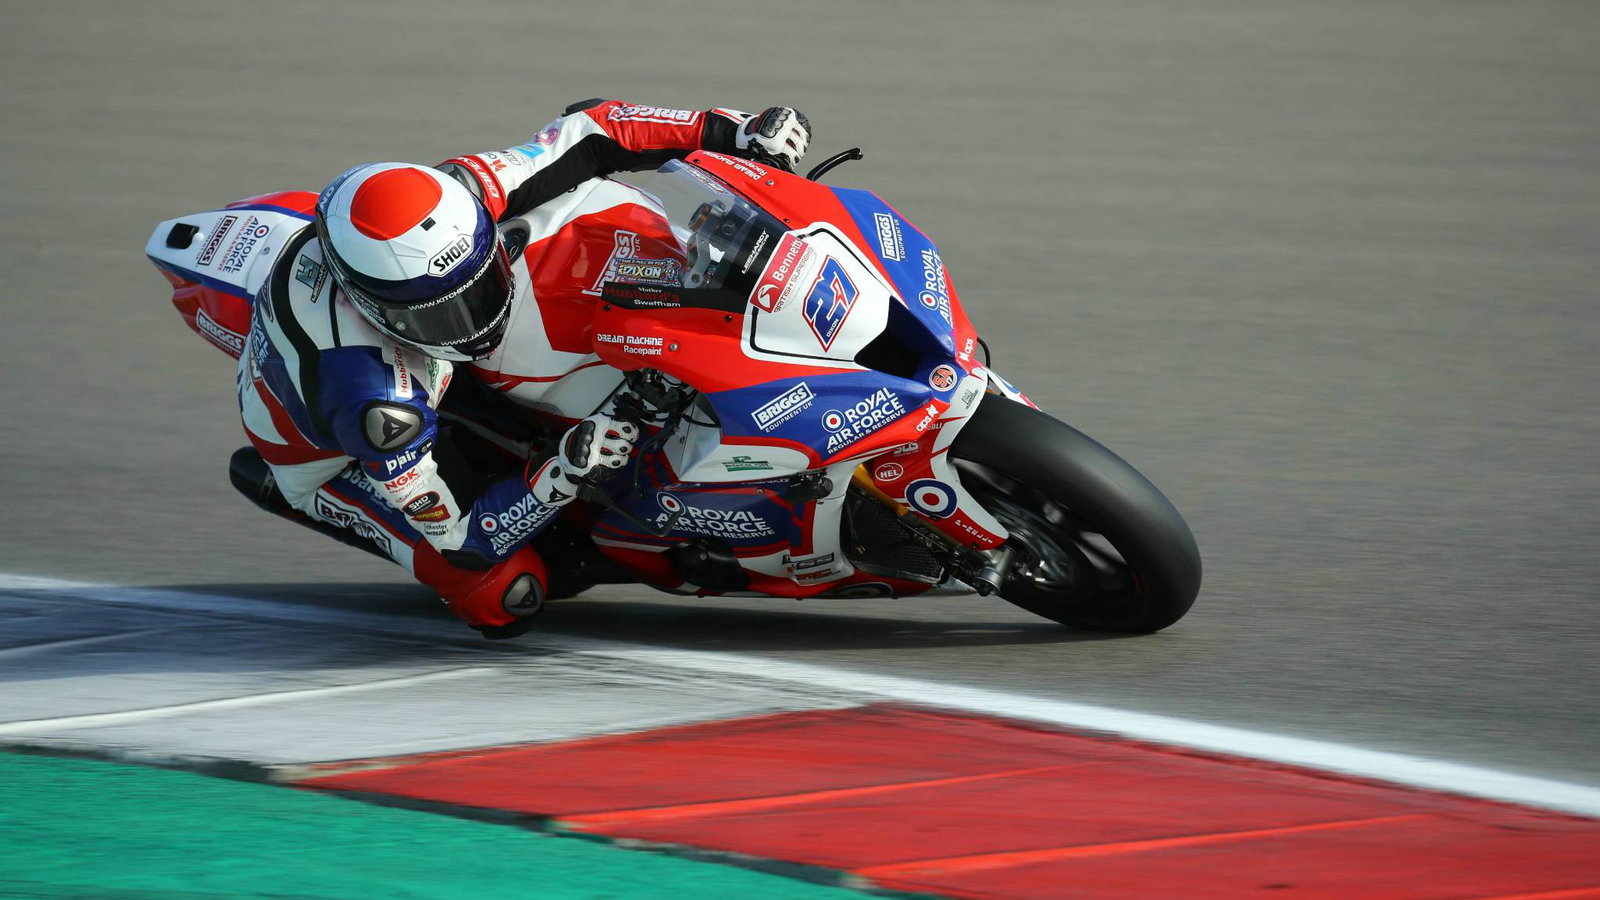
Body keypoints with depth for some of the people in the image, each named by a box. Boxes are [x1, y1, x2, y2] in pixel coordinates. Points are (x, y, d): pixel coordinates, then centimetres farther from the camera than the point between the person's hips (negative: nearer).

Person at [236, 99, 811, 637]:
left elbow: (586, 131, -19)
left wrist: (731, 133, -25)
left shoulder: (450, 199, -33)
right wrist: (563, 473, -45)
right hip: (328, 453, -5)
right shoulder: (373, 397, -46)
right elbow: (453, 537, -34)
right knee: (506, 596, -20)